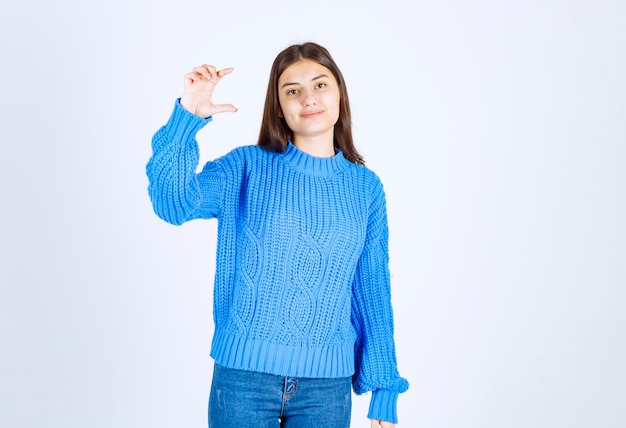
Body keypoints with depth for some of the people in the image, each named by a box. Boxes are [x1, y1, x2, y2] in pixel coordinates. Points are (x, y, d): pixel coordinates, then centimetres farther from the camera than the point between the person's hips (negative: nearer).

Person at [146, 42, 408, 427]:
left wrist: (385, 390, 5)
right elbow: (174, 204, -16)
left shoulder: (366, 187, 4)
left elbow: (373, 291, 5)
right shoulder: (247, 167, -1)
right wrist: (187, 117, -28)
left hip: (328, 382, 2)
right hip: (244, 373, -1)